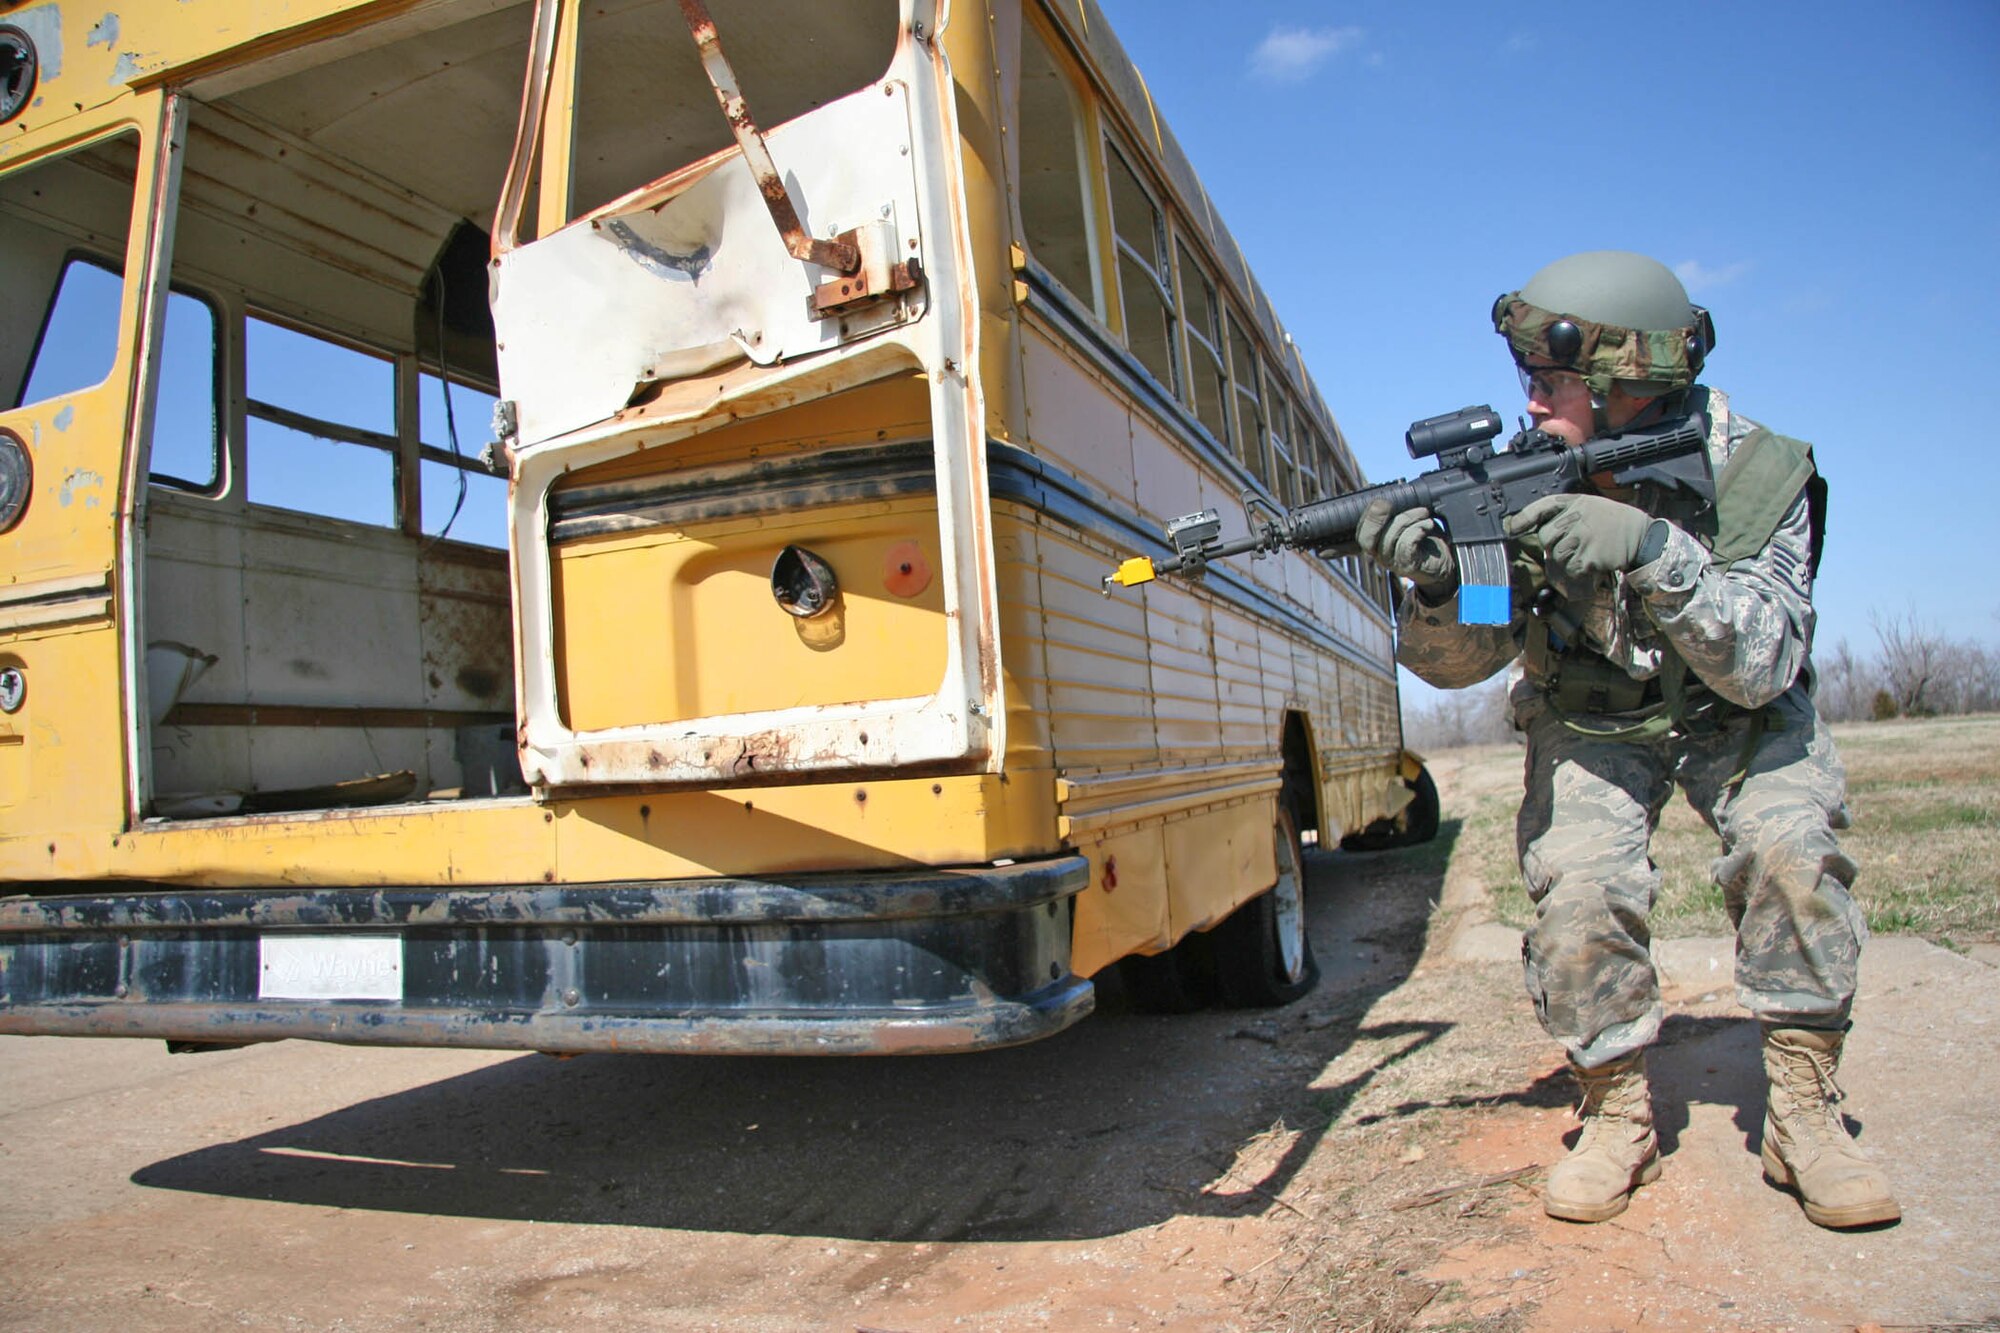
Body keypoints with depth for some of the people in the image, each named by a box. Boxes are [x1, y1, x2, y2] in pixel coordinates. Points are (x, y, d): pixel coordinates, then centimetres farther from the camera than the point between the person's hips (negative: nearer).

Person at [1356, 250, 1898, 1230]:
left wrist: (1652, 551, -46)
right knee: (1579, 885, -22)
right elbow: (1459, 663, -17)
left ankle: (1804, 1112, -8)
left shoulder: (1759, 475, -23)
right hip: (1592, 724, 1)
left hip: (1737, 715, 0)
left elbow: (1763, 667, -31)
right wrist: (1435, 589, -41)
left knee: (1791, 845, -27)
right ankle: (1618, 1116, -1)